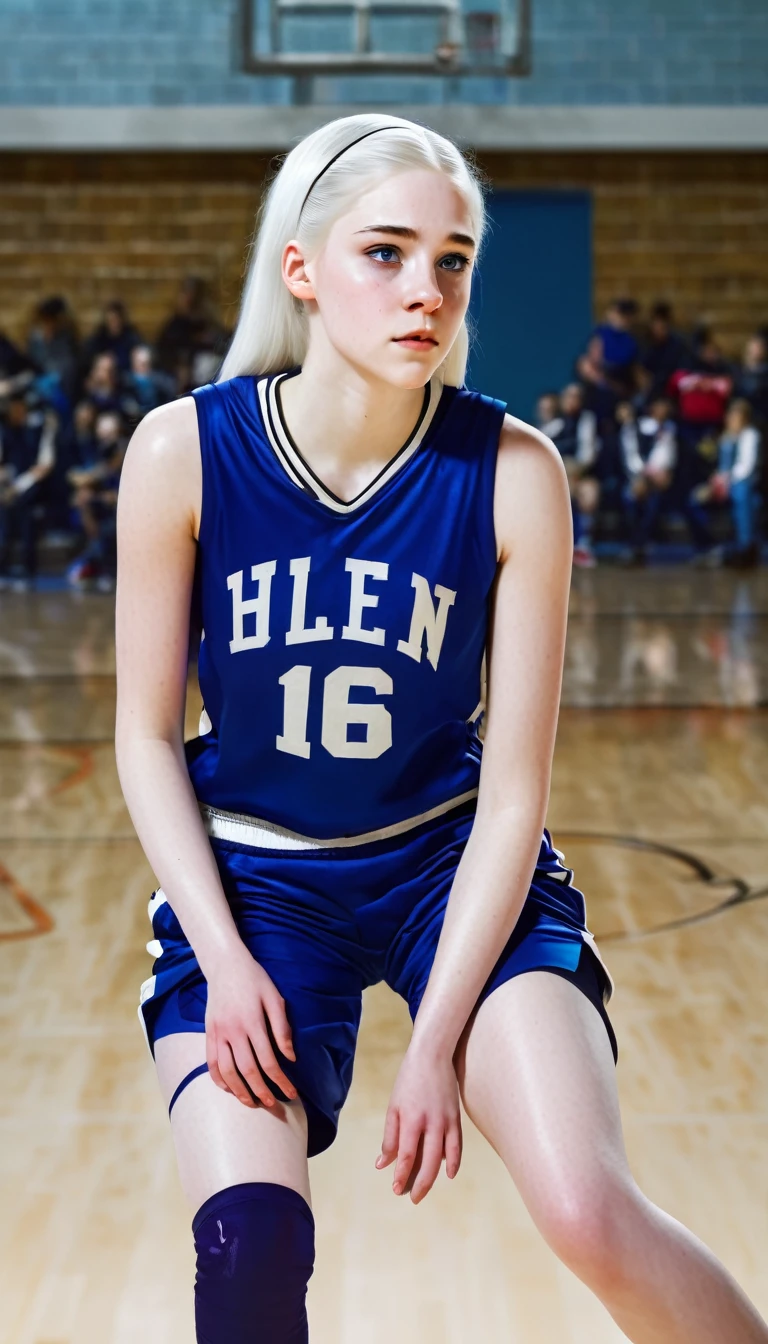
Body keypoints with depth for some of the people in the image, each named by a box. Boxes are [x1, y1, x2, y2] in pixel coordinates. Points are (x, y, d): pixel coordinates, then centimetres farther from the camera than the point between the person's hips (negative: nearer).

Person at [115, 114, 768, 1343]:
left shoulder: (513, 472, -15)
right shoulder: (184, 452, -14)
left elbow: (513, 794, -12)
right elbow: (148, 735, -4)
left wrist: (439, 1039, -15)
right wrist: (222, 958, -14)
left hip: (453, 866, 0)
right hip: (249, 877, 1)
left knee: (593, 1214, -19)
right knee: (249, 1244, -16)